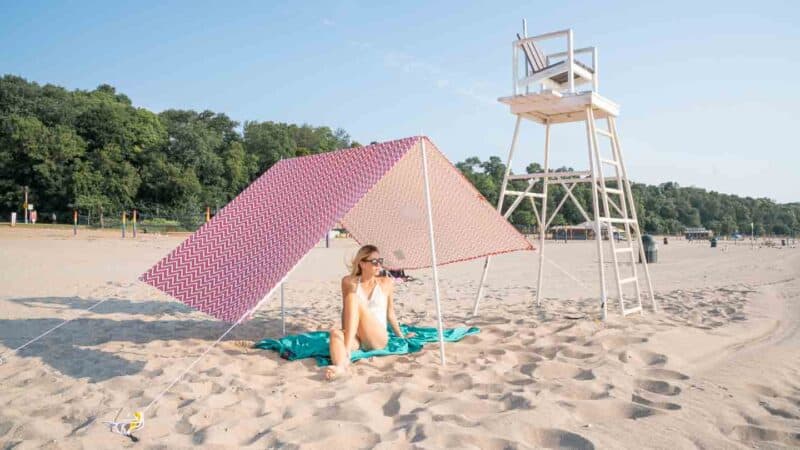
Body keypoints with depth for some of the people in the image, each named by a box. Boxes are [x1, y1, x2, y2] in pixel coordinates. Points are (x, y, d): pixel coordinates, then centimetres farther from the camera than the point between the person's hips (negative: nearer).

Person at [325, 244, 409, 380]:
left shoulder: (386, 283, 5)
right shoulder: (349, 282, 7)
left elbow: (390, 313, 15)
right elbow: (346, 310, 14)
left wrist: (401, 336, 21)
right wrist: (345, 333, 7)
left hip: (378, 339, -2)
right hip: (355, 338, 2)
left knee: (353, 298, -26)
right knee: (335, 332, -34)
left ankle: (346, 354, -40)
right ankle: (340, 366, -63)